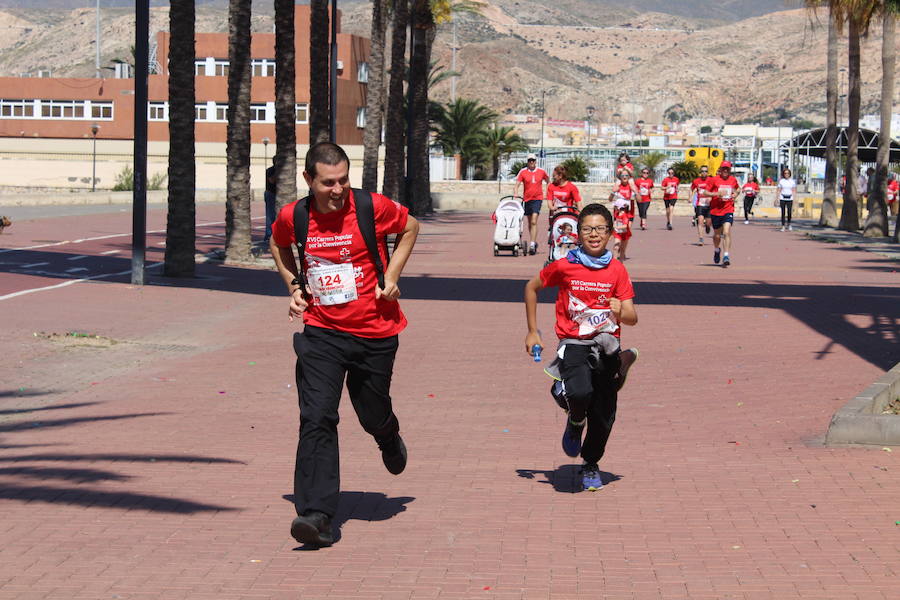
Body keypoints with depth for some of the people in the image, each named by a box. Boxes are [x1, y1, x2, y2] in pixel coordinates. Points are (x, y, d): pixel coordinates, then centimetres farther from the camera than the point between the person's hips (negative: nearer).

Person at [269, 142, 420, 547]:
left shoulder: (373, 207, -11)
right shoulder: (293, 217, -6)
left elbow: (410, 227, 10)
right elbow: (278, 245, 19)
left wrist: (391, 276, 1)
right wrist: (294, 285, 4)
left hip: (375, 331, 0)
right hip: (321, 331, 0)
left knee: (373, 417, 13)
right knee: (317, 418, -15)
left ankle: (390, 438, 53)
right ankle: (316, 514, -16)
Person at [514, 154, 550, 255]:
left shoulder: (541, 171, 2)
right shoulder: (523, 172, 0)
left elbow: (548, 182, 18)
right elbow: (517, 184, -3)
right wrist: (515, 193, -21)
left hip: (537, 198, -2)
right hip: (526, 198, 2)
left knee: (534, 222, -16)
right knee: (530, 222, 13)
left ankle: (532, 244, -20)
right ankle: (534, 242, 29)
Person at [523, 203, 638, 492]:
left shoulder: (617, 270, 1)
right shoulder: (564, 266, -3)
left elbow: (632, 318, -1)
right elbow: (532, 287, 14)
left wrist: (621, 310, -26)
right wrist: (532, 331, 12)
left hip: (606, 344, 2)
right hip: (573, 344, -2)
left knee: (604, 414, 1)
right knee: (580, 393, -31)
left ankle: (591, 465, 29)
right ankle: (575, 423, 6)